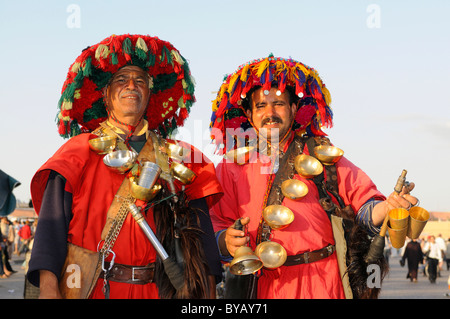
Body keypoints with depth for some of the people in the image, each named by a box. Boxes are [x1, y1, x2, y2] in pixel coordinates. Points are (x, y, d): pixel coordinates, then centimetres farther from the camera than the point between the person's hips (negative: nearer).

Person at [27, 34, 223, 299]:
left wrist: (208, 290, -3)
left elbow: (199, 226, 7)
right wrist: (48, 288, -20)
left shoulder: (175, 156, 10)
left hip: (156, 288, 2)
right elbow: (54, 217, -7)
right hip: (93, 287, -2)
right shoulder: (82, 148, 4)